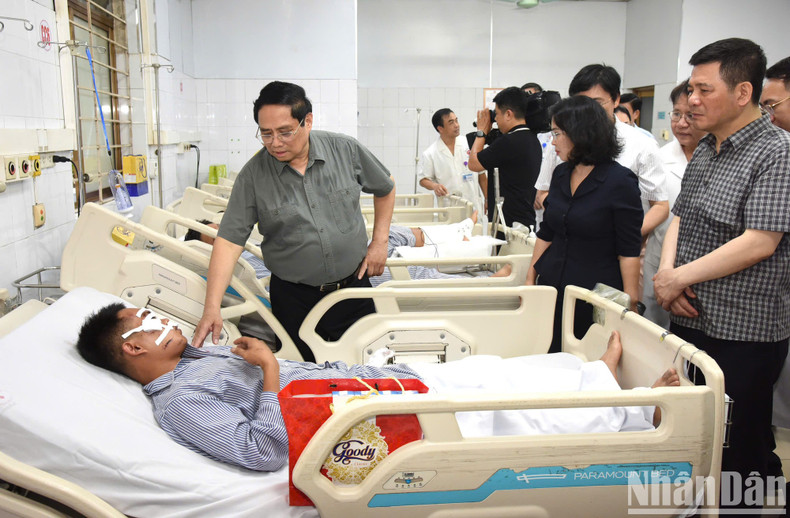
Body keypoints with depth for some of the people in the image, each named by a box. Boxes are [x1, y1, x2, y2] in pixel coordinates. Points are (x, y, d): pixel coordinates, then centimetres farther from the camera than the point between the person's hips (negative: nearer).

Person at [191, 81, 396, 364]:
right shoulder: (253, 175, -11)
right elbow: (229, 240, -13)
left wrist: (379, 241, 3)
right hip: (294, 298, -1)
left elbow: (385, 188, 10)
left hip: (353, 286, 1)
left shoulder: (345, 150, -6)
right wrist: (212, 308, -21)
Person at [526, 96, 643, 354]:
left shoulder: (619, 181, -11)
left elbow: (629, 250, -10)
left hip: (596, 294, -5)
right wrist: (530, 277, 11)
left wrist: (629, 302, -13)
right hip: (552, 285, 6)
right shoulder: (561, 174, 8)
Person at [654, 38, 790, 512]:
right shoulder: (705, 151, 11)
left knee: (737, 451, 7)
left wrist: (679, 278, -17)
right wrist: (666, 271, -5)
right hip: (691, 319, 8)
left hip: (743, 333, -7)